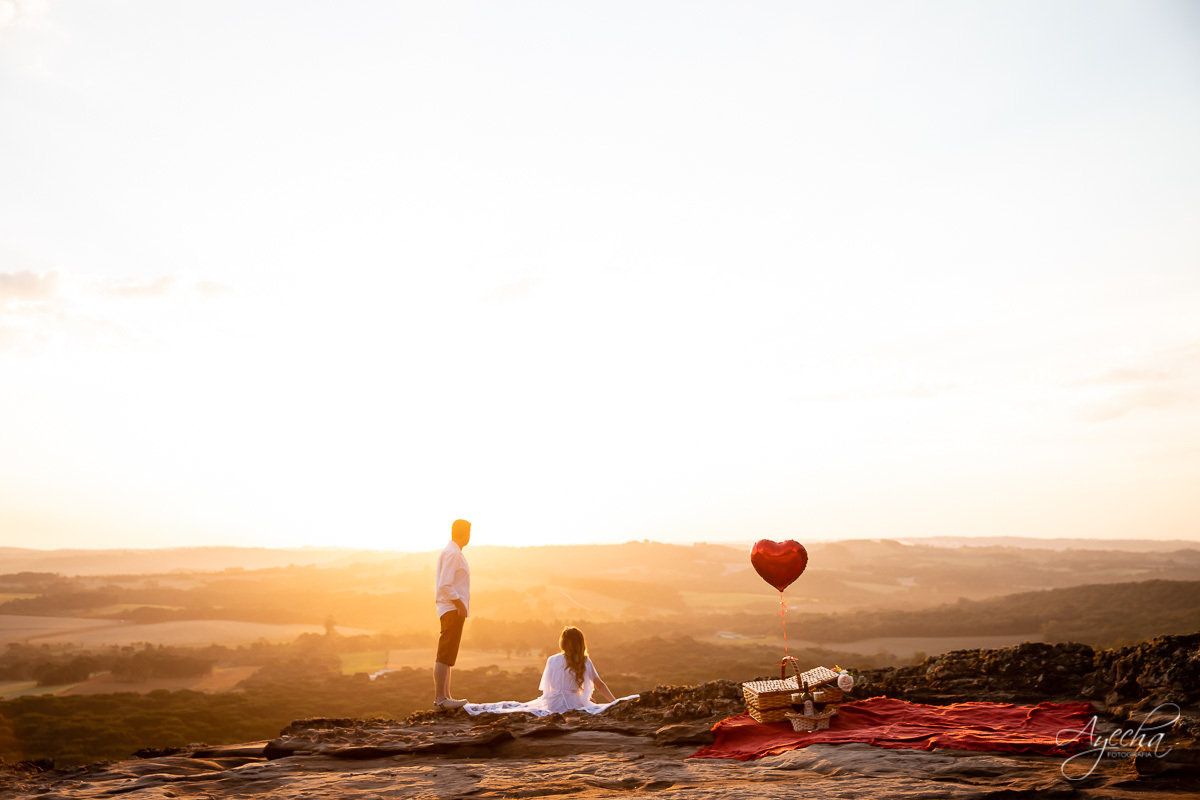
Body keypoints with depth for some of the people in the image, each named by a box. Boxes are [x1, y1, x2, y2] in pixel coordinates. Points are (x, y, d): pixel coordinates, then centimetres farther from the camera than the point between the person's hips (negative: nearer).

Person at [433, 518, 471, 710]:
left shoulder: (453, 553, 19)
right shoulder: (452, 554, -13)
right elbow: (445, 585, -20)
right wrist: (460, 604, -18)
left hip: (453, 610, 10)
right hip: (452, 609, -10)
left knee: (448, 657, 11)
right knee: (445, 656, -10)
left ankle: (445, 697, 16)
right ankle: (440, 698, -10)